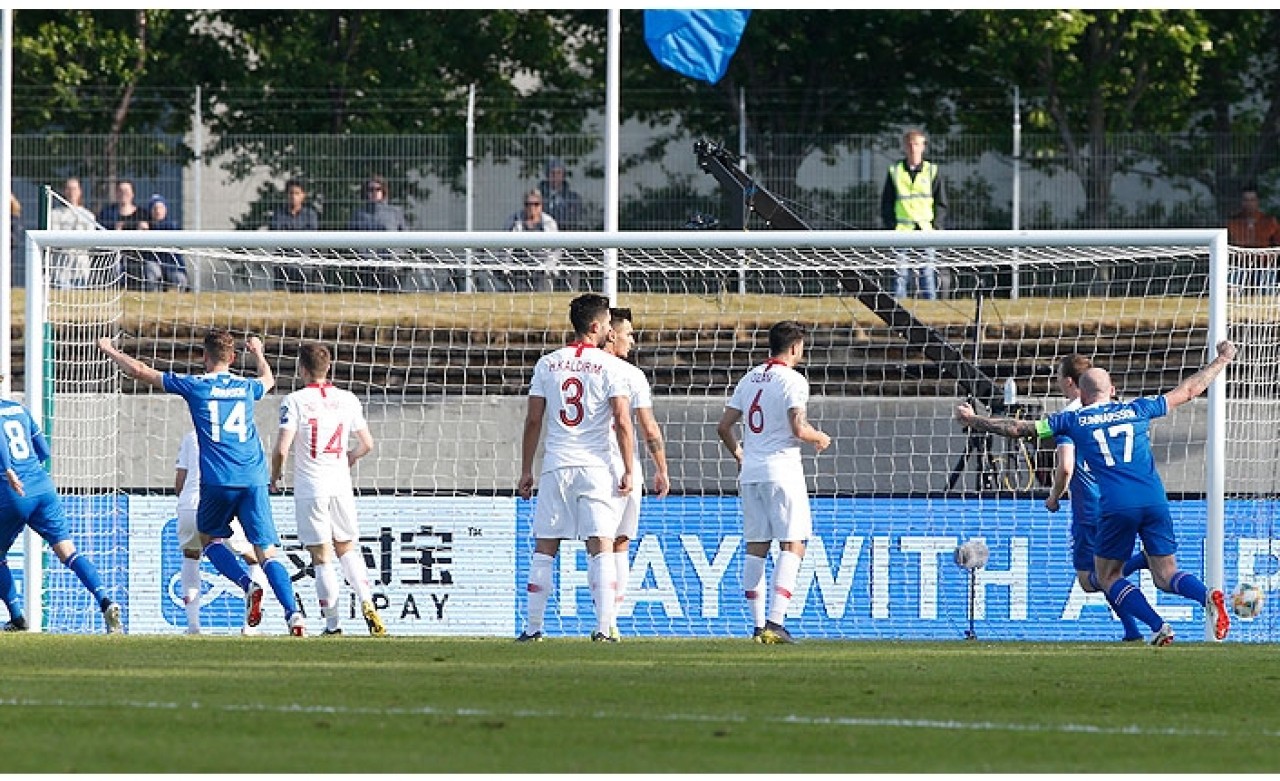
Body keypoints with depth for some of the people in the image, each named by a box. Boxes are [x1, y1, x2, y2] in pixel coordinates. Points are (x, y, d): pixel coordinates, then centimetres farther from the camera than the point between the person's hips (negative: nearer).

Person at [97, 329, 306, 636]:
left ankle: (248, 585, -6)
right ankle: (293, 613, -18)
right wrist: (258, 354, 58)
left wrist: (111, 351, 25)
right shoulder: (246, 387, 13)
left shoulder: (195, 385, 3)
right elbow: (269, 379, 39)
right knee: (267, 552, 0)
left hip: (218, 481, -2)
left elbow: (142, 372, 10)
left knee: (209, 538, 19)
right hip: (253, 481, 2)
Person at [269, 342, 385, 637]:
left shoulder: (295, 401, -7)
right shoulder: (347, 400, 5)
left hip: (310, 490, -4)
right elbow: (366, 444, 11)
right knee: (347, 550, 18)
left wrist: (275, 476, 5)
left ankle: (332, 624, 0)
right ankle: (367, 605, 0)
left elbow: (282, 449, -14)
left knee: (322, 558, 0)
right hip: (341, 487, 4)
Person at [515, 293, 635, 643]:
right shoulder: (610, 366, -3)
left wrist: (526, 471, 12)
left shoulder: (548, 364, 6)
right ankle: (603, 627, -10)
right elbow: (622, 421, -9)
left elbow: (533, 420, 6)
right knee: (601, 547, -2)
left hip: (556, 466, 2)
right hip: (596, 468, -2)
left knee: (544, 549, 8)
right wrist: (628, 471, -5)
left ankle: (533, 628, 8)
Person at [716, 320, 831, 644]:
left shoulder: (749, 378, 12)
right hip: (781, 469, -7)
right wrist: (820, 438, 2)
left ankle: (758, 625, 9)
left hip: (750, 472, 7)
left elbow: (724, 426, 14)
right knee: (792, 546, -5)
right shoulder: (793, 380, -8)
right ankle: (775, 621, -18)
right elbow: (798, 429, -18)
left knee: (756, 547, 9)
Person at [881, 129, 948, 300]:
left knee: (928, 276, -3)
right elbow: (886, 204, 9)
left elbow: (941, 204, 8)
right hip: (902, 233, 0)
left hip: (926, 233, 0)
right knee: (899, 276, -4)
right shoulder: (895, 172, 8)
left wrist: (935, 228, -4)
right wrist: (891, 228, -3)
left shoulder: (932, 171, 8)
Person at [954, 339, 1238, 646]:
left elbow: (1017, 428, 17)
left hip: (1116, 505, -3)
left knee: (1108, 576, 13)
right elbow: (1189, 390, 27)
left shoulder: (1074, 420, 12)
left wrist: (972, 420, 30)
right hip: (1154, 500, 3)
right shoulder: (1137, 410, 18)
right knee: (1165, 575, 7)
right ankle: (1207, 595, -26)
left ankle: (1159, 627, -7)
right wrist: (1221, 360, 41)